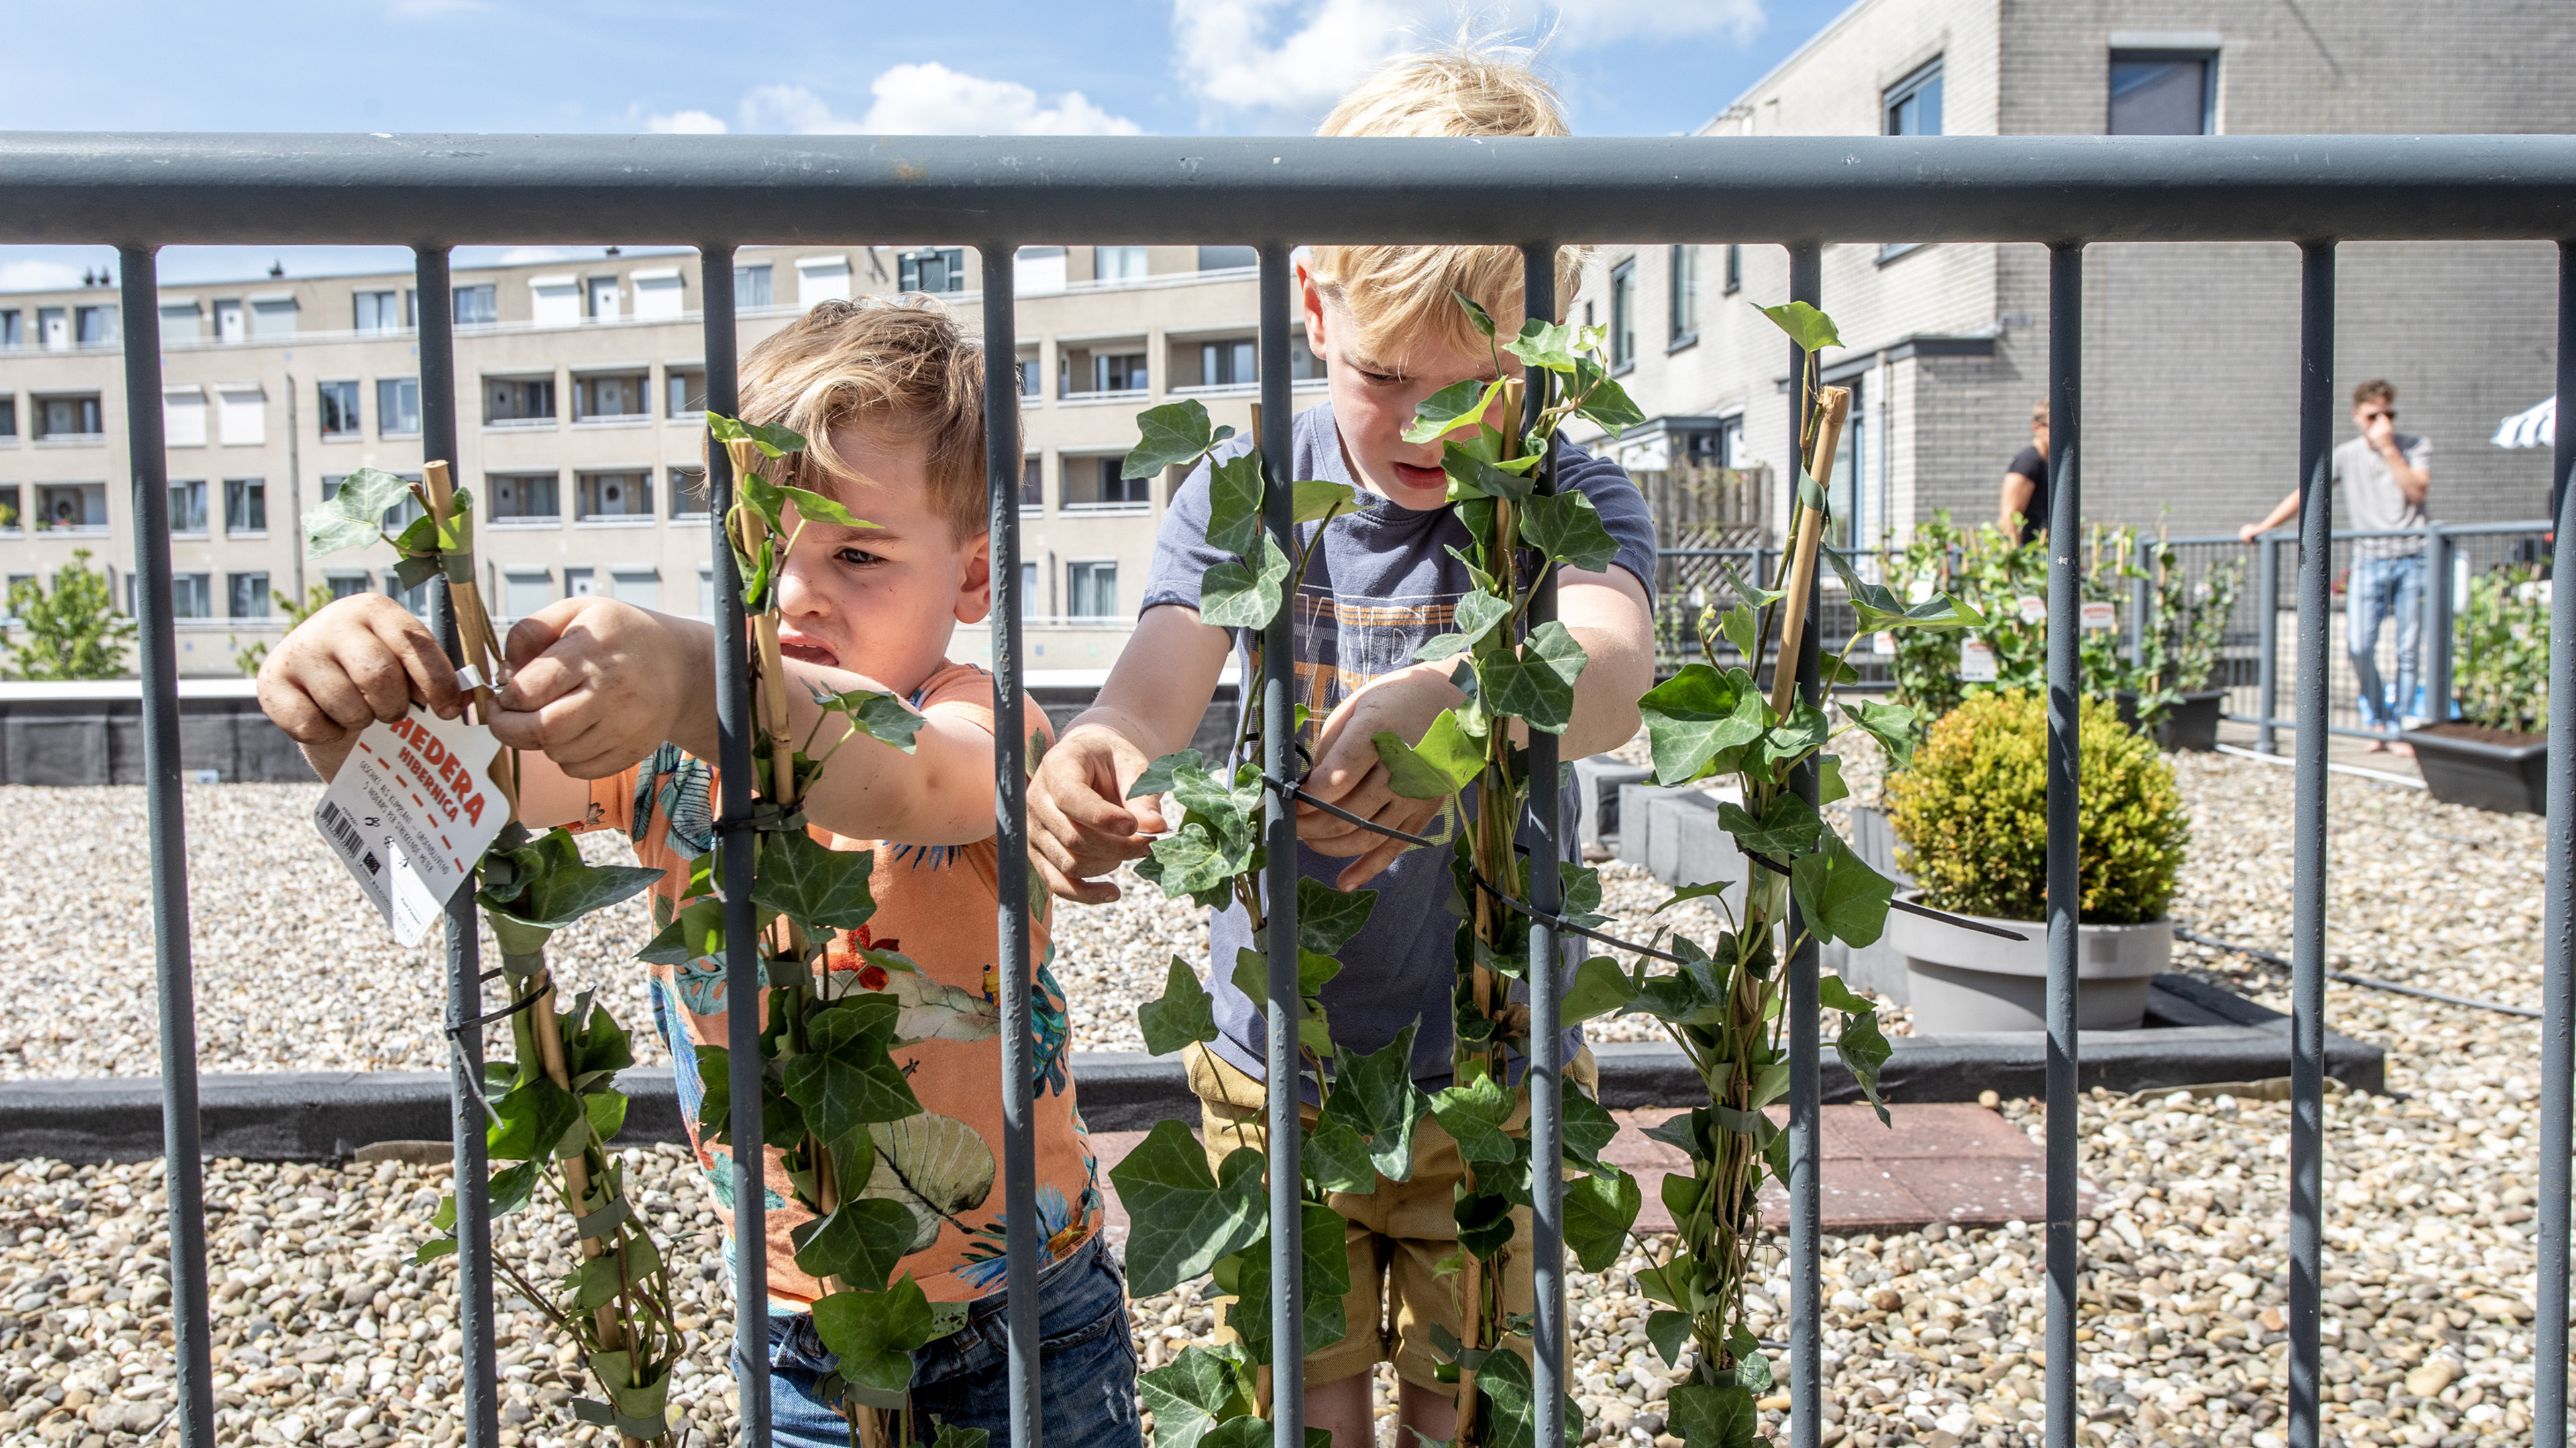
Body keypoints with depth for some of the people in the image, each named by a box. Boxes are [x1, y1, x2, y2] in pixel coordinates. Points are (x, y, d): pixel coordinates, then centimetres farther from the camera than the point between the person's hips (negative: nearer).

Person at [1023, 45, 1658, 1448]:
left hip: (1494, 1068, 0)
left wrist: (1458, 699, -56)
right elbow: (1155, 688, -22)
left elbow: (1612, 672, -33)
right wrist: (1093, 753, -47)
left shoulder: (1569, 497, -12)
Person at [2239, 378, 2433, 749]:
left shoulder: (2417, 446, 7)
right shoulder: (2347, 455, 9)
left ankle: (2401, 728, 9)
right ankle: (2380, 722, 7)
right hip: (2369, 561, 1)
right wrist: (2264, 526, -4)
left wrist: (2389, 448, -10)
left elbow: (2417, 492, -8)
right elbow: (2305, 493, 6)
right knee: (2359, 646, -11)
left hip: (2412, 559, -1)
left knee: (2409, 651, -1)